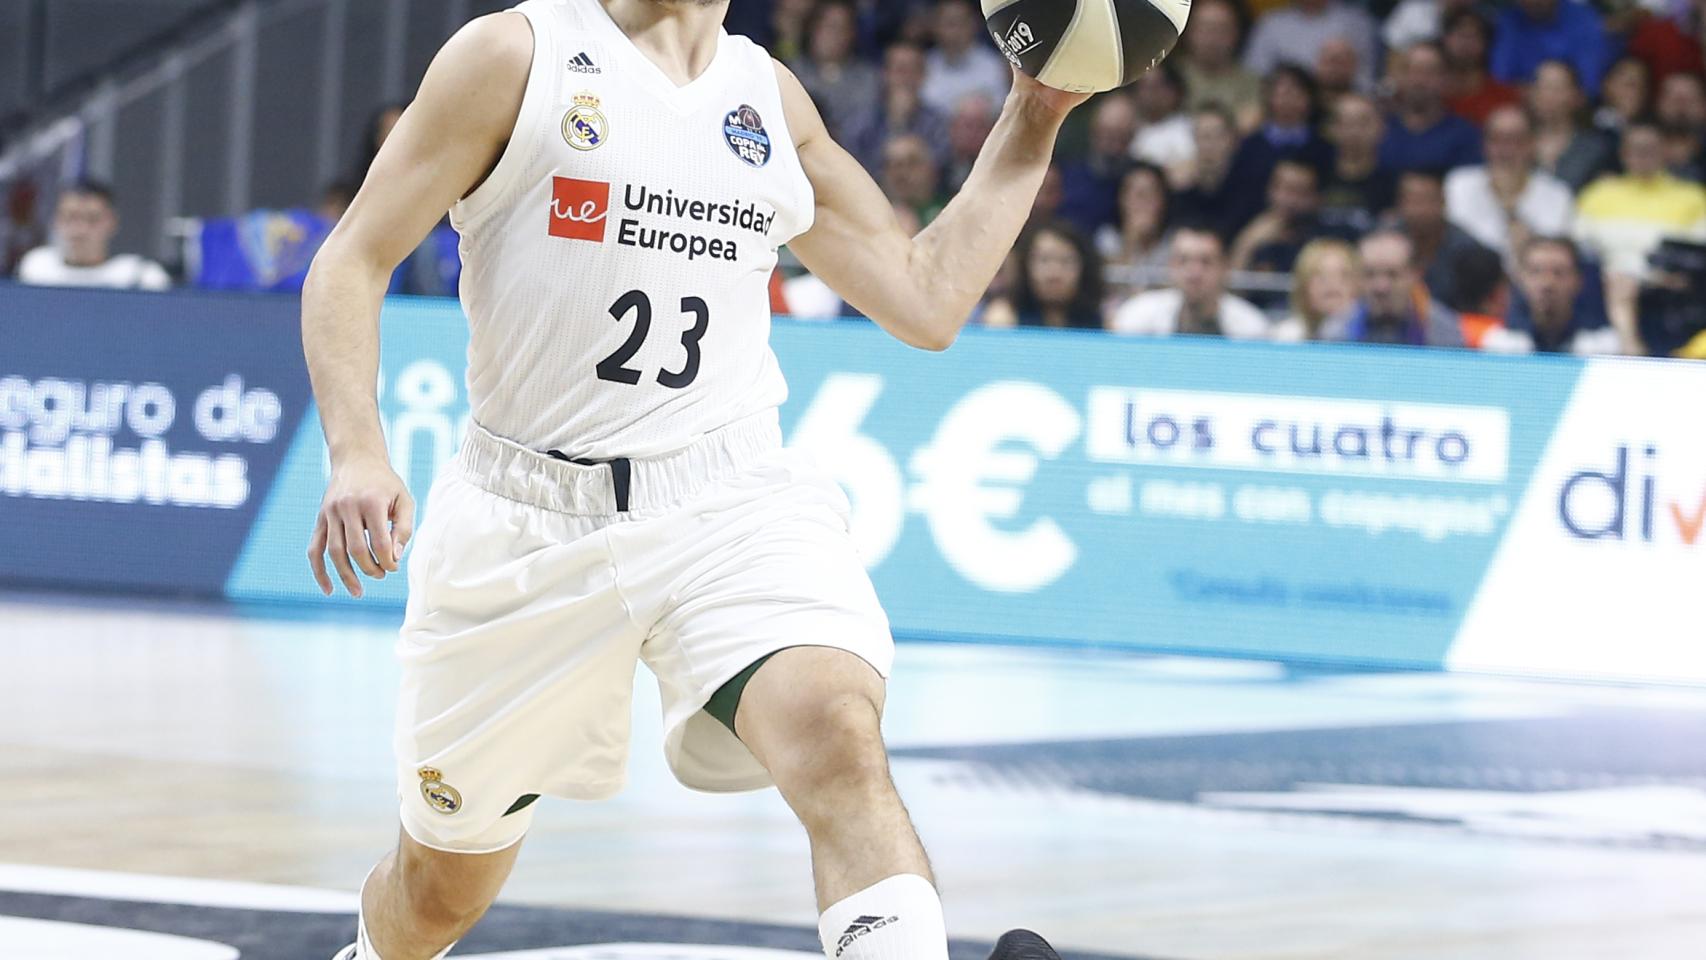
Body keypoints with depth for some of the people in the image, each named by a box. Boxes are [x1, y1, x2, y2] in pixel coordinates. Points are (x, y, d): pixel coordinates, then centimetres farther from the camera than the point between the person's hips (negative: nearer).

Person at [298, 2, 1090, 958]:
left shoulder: (773, 99, 11)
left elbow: (926, 299, 16)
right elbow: (353, 259, -3)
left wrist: (1037, 114, 11)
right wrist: (358, 453, -19)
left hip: (732, 503, 2)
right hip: (528, 518, -1)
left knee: (837, 732, -31)